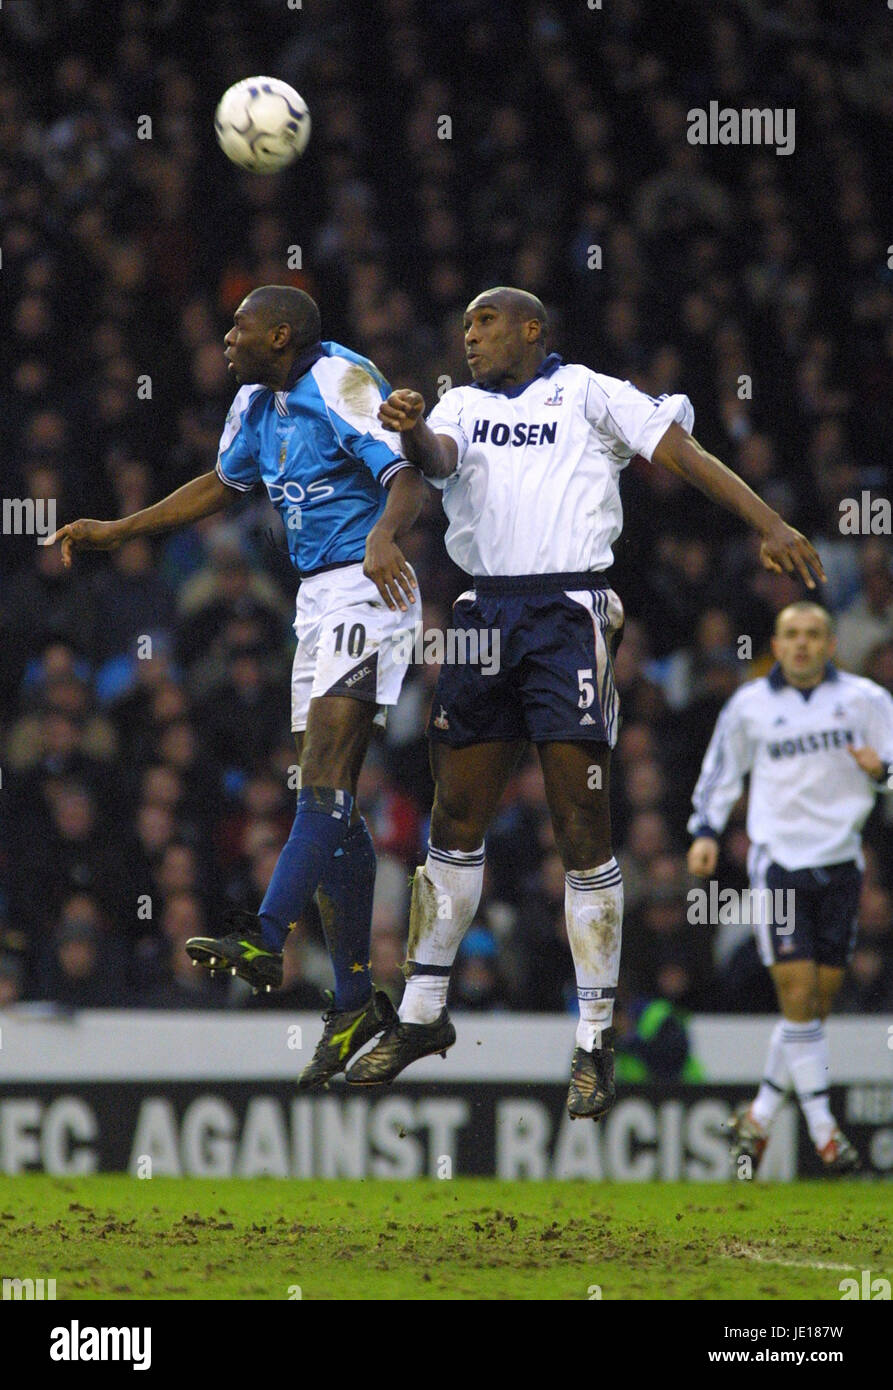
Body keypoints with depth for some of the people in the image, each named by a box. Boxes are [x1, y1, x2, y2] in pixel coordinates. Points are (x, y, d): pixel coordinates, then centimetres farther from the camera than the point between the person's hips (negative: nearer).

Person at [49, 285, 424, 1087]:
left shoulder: (342, 382, -12)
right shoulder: (258, 403, 15)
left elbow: (407, 478, -22)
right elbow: (223, 485, 32)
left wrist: (384, 535, -43)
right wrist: (118, 533, 33)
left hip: (366, 592, -9)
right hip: (317, 599, 9)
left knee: (324, 776, -20)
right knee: (327, 800, 6)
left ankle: (264, 940, -33)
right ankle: (356, 1002, 7)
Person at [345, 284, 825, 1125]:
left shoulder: (587, 395, 6)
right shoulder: (462, 406, 17)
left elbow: (683, 455, 2)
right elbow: (436, 457, -3)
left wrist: (770, 526, -7)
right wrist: (409, 432, -27)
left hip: (568, 614, -4)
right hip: (486, 614, 4)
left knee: (581, 829, -7)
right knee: (455, 823, 8)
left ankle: (594, 1041, -3)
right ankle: (423, 1013, 19)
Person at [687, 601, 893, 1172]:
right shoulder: (750, 705, 4)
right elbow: (721, 771, 17)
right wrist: (706, 831, 7)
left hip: (840, 862, 2)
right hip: (778, 861, -2)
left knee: (822, 998, 3)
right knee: (797, 991, -12)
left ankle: (760, 1115, 17)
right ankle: (822, 1126, -7)